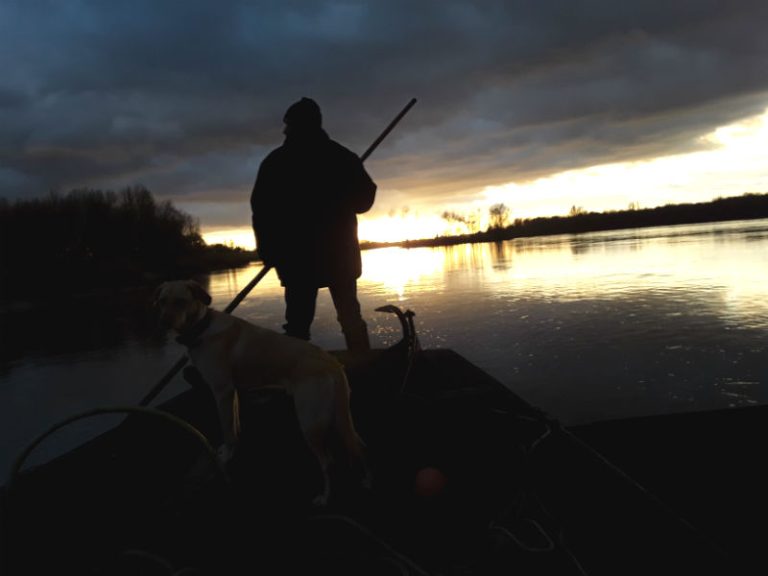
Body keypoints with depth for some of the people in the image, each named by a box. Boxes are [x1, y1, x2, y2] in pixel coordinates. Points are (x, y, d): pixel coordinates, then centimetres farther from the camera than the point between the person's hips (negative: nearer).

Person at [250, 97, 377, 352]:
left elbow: (260, 209, 0)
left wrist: (268, 250, 8)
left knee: (298, 320, 3)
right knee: (350, 316, 11)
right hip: (340, 251, 1)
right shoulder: (343, 156, 4)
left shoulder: (274, 161, 2)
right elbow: (364, 200, 6)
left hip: (296, 254, -1)